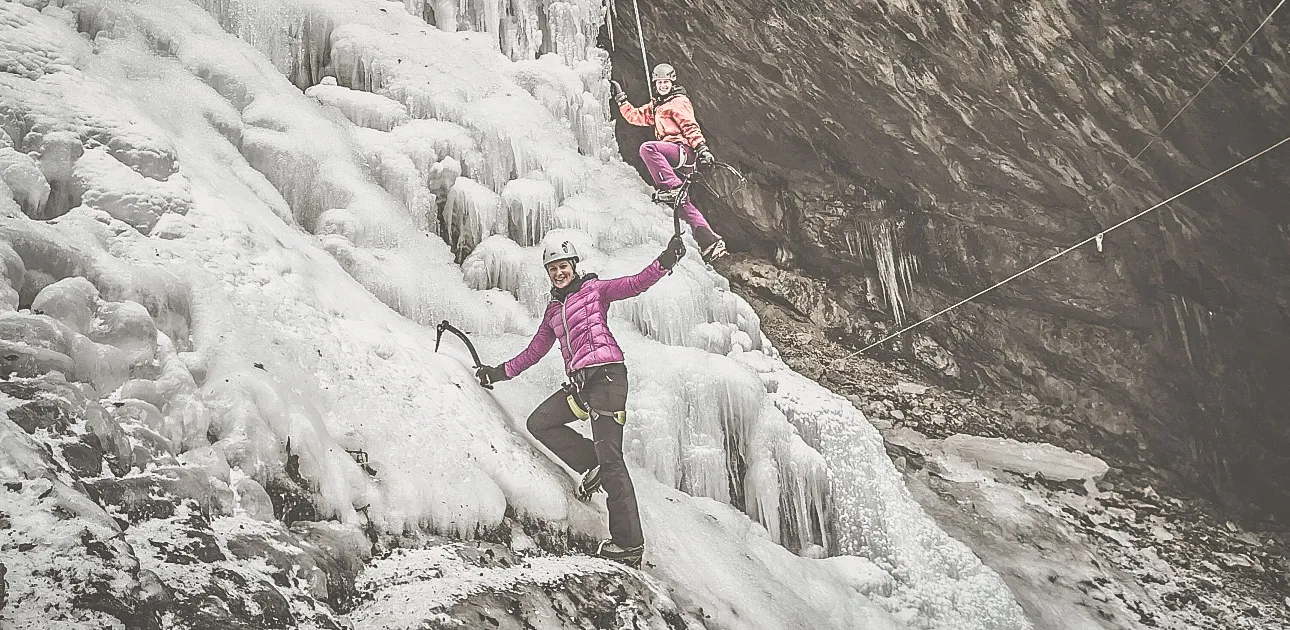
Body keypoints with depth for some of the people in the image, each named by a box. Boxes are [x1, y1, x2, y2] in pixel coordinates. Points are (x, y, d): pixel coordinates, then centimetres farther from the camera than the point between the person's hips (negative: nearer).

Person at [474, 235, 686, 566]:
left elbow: (635, 284, -9)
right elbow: (535, 350, 32)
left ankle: (629, 543, -15)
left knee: (611, 459, -13)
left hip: (606, 375, -8)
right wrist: (501, 372, 32)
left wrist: (664, 262, -26)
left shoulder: (593, 289, 5)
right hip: (579, 383, 8)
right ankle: (593, 466, 5)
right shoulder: (553, 310, 23)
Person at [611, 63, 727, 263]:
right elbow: (635, 116, 29)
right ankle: (711, 241, 4)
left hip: (683, 150, -9)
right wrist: (620, 98, 22)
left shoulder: (679, 101, 3)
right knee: (682, 203, 5)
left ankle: (672, 188, -36)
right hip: (675, 162, 9)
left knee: (647, 148, -31)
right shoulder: (656, 106, 28)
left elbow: (690, 127, -9)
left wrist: (702, 148, -21)